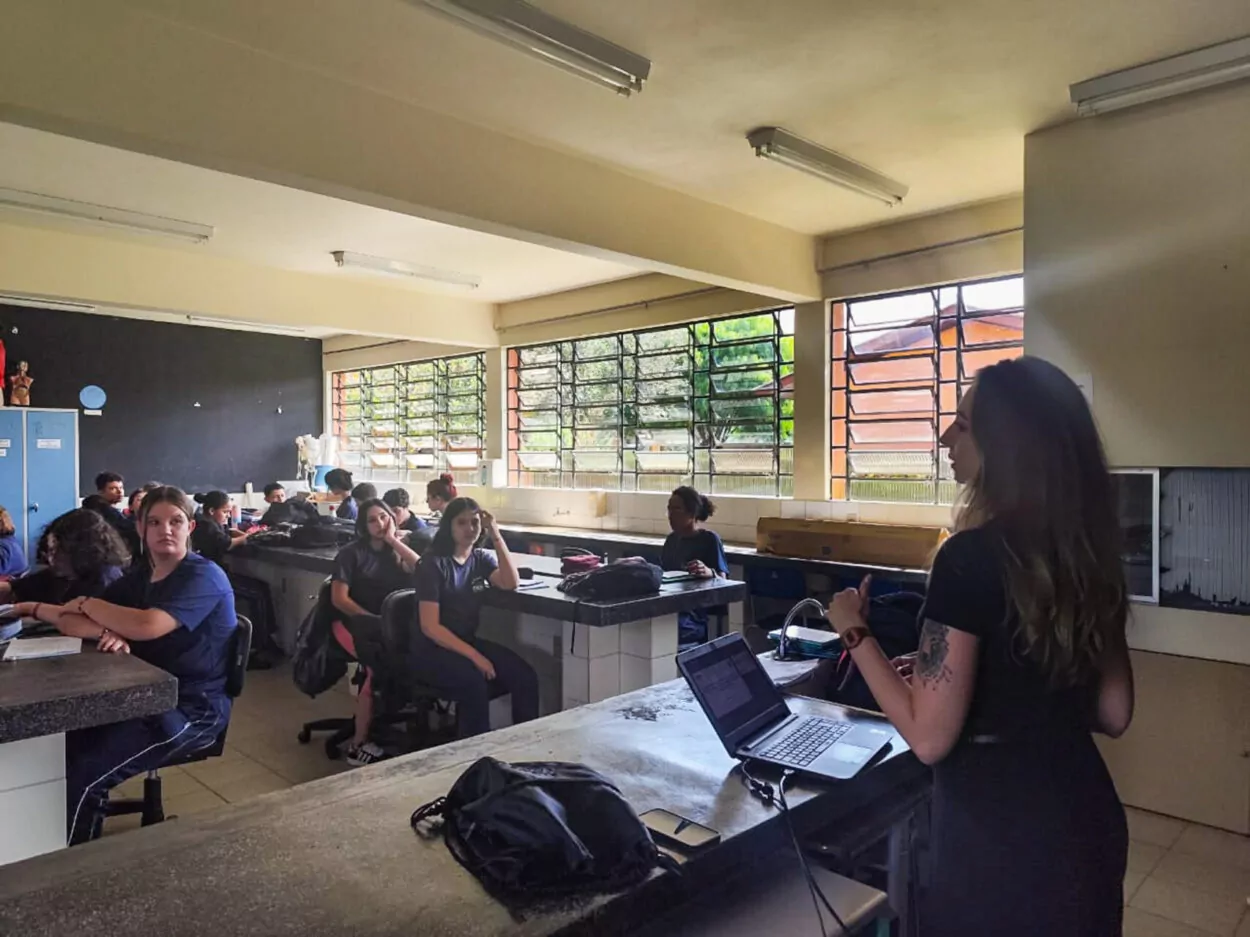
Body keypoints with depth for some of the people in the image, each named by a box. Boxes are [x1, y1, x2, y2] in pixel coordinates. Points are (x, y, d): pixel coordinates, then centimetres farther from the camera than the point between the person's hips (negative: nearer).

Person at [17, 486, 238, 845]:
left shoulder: (204, 576, -13)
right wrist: (106, 634, -21)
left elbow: (147, 626, -27)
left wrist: (86, 604, -9)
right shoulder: (139, 576, 11)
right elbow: (70, 622, 3)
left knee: (83, 774, -20)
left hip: (194, 708, -7)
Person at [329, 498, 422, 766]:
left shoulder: (396, 551, 14)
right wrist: (373, 620, -15)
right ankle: (358, 743, -23)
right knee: (380, 662, -33)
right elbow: (339, 598, -6)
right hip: (352, 621, -3)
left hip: (387, 623, 3)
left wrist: (394, 540, -3)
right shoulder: (352, 553, 3)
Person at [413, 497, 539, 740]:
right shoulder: (434, 563, -11)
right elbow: (430, 626, -16)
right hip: (431, 650, -6)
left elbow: (510, 583, -10)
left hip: (468, 641, 6)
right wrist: (474, 656, -23)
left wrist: (496, 533, -12)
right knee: (474, 683, -35)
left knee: (525, 677, -18)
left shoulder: (480, 558, 8)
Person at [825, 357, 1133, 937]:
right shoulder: (1087, 550, -1)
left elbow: (928, 738, -21)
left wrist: (854, 633, -12)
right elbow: (1113, 714, 7)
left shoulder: (971, 557, -24)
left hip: (1000, 835, -7)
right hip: (1084, 820, 7)